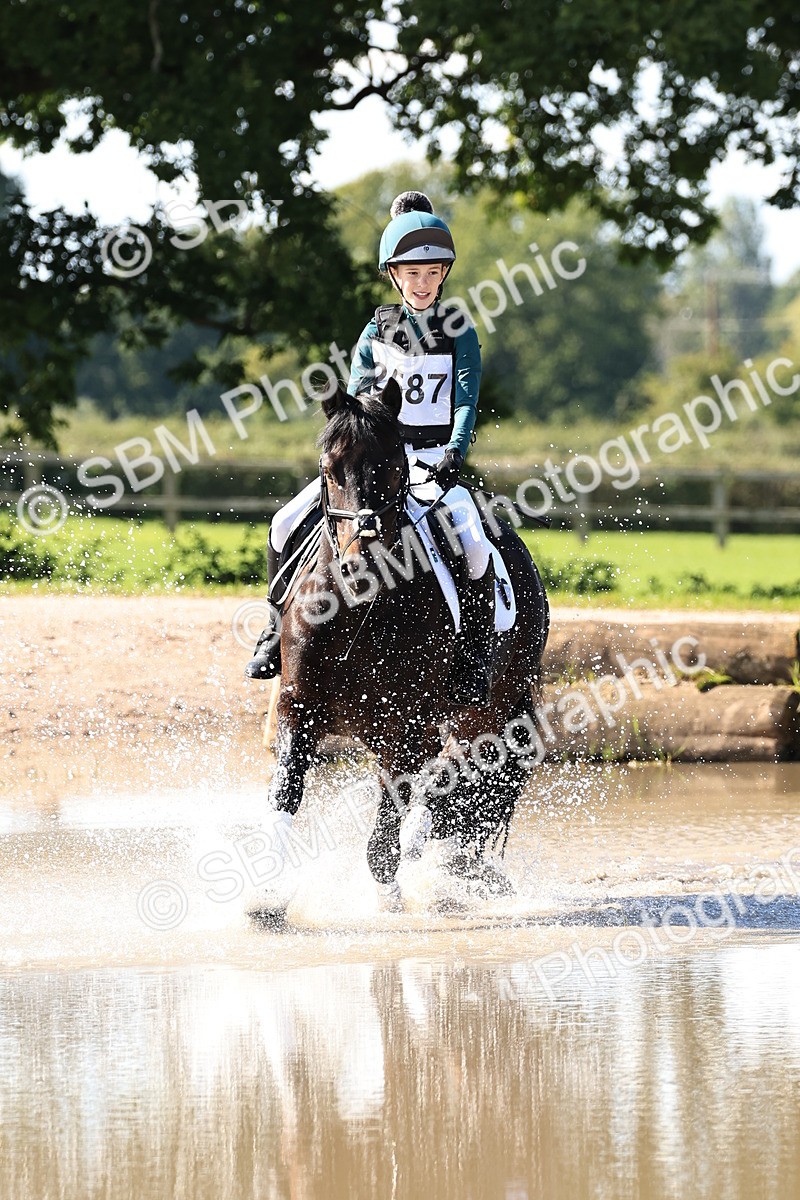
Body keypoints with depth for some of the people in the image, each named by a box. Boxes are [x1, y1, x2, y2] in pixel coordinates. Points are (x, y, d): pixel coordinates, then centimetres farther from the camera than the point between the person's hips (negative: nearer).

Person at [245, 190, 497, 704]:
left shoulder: (460, 332, 1)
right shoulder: (378, 330, 8)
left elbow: (467, 399, -9)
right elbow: (355, 396, 1)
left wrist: (455, 453, -26)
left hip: (435, 459, -3)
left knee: (474, 545, -29)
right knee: (286, 525, -13)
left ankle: (478, 655, -11)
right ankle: (280, 629, 6)